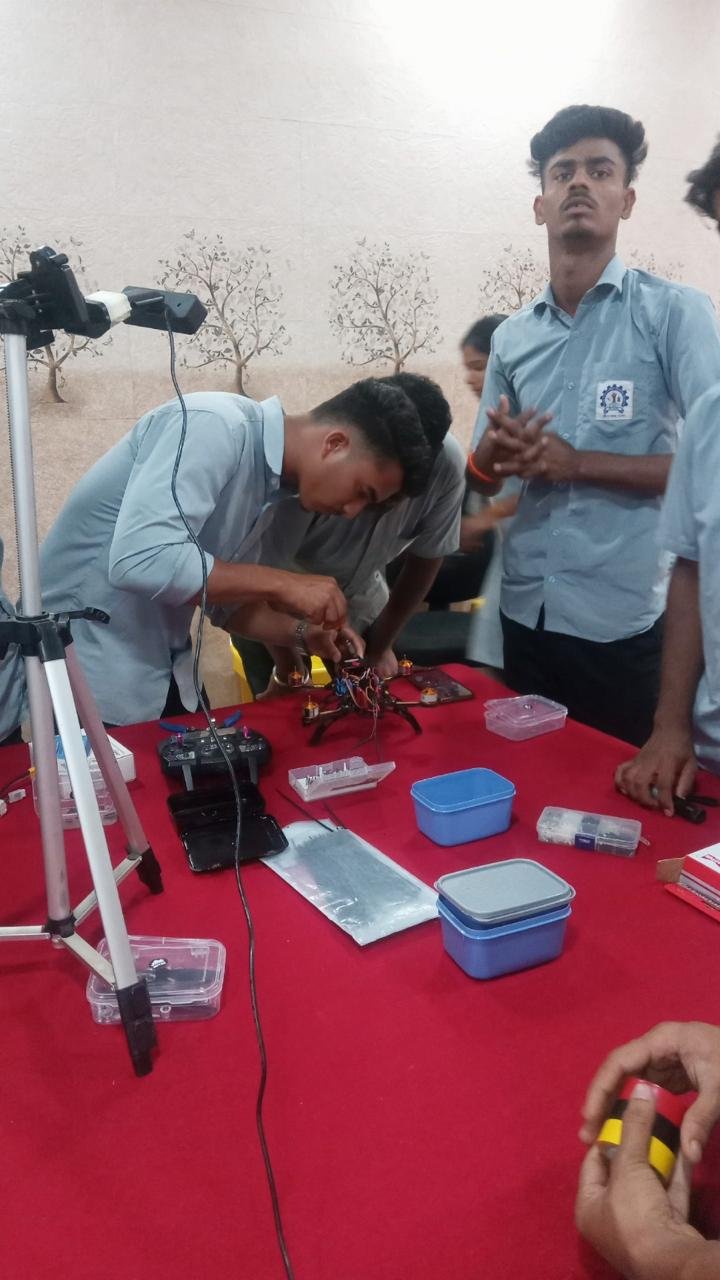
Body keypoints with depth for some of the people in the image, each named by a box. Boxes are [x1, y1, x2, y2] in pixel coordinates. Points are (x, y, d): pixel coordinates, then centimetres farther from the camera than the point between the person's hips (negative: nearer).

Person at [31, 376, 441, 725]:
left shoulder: (271, 484, 3)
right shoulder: (215, 426, -22)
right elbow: (139, 560, -33)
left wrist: (304, 633, -4)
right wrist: (284, 584, -27)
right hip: (87, 668, -8)